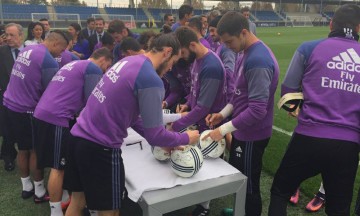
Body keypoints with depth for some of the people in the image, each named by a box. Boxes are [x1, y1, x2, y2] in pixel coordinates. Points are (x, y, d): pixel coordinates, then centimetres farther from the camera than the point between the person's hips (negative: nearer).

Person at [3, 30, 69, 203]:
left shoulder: (26, 50, 9)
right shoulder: (49, 61, -17)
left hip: (10, 105, 8)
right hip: (27, 110, -8)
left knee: (23, 149, 19)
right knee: (36, 151, 7)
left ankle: (26, 187, 33)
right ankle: (40, 192, 21)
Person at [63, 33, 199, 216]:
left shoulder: (128, 62, 9)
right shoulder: (151, 80, -18)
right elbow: (154, 135, -15)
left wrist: (163, 142, 16)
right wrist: (186, 138, 3)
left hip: (79, 137, 9)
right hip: (100, 147, -8)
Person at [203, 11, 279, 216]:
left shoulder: (258, 60, -26)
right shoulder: (249, 53, 5)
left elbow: (257, 110, -29)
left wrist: (223, 130, -24)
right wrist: (223, 113, 3)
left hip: (251, 135, -10)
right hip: (243, 130, 10)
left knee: (249, 184, 9)